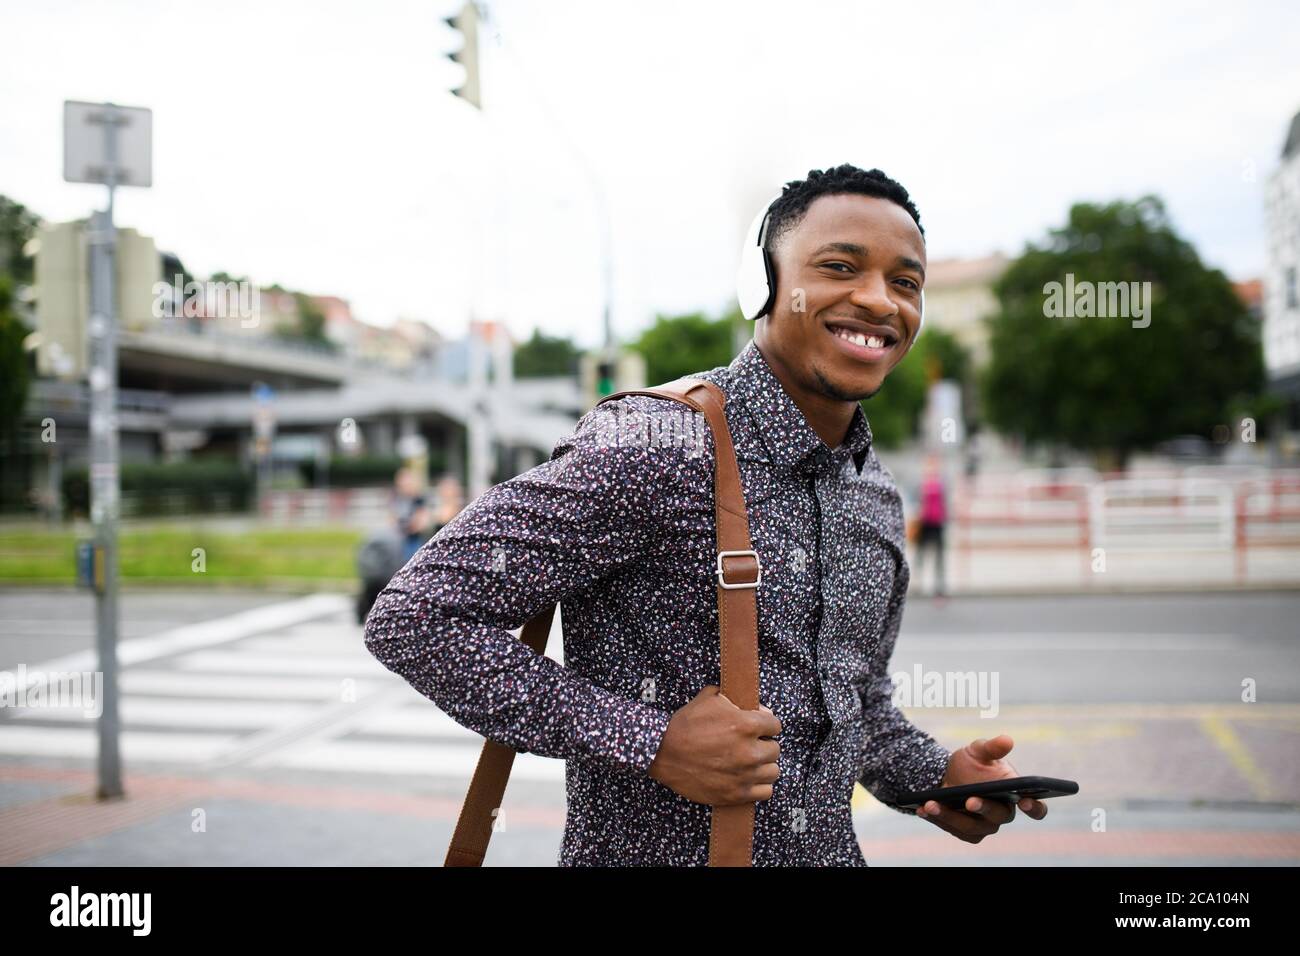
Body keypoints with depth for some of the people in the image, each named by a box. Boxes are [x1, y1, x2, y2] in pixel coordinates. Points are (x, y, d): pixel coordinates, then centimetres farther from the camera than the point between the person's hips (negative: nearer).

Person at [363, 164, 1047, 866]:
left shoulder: (877, 496, 3)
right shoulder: (658, 446, -21)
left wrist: (938, 777, -4)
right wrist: (651, 742, -26)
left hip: (828, 849, 7)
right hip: (649, 849, -7)